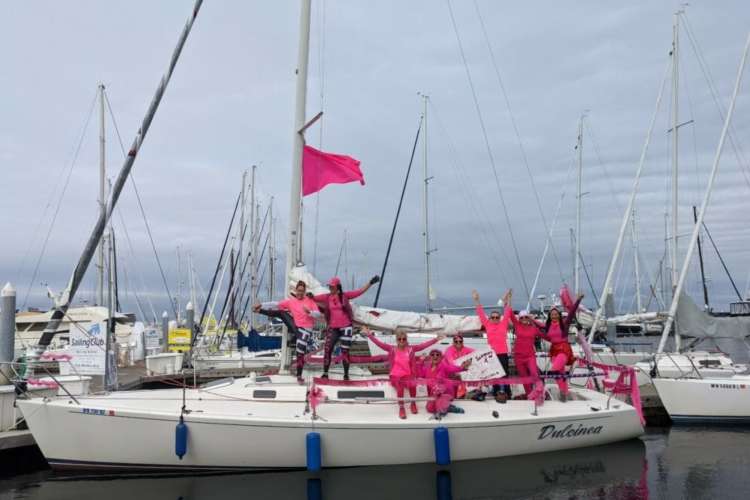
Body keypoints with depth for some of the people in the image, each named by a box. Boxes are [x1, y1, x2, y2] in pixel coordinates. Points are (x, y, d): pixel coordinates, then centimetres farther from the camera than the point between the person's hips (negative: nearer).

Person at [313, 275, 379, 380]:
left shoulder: (345, 295, -4)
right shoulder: (327, 297, 1)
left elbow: (361, 291, -6)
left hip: (345, 327, -2)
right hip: (333, 328, 2)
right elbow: (313, 298, 3)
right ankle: (325, 373, 12)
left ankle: (346, 374, 15)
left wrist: (370, 283, -13)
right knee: (327, 350, -1)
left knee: (345, 351, 4)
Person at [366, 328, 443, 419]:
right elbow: (380, 343, -7)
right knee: (400, 387, -32)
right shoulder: (392, 349, 0)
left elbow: (423, 345, -3)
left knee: (412, 384, -30)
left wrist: (436, 339, -11)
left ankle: (413, 403, -2)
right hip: (395, 376, -1)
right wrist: (370, 335, -19)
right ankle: (401, 408, -14)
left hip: (407, 375, 1)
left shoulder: (411, 349, 3)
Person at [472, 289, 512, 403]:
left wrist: (506, 301, 1)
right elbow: (481, 314, 6)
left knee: (505, 373, 0)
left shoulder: (503, 324, 7)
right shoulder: (487, 325, 7)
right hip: (492, 354, 1)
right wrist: (476, 301, 3)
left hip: (503, 353, -1)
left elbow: (507, 314, 7)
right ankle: (497, 392, 10)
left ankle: (506, 393, 3)